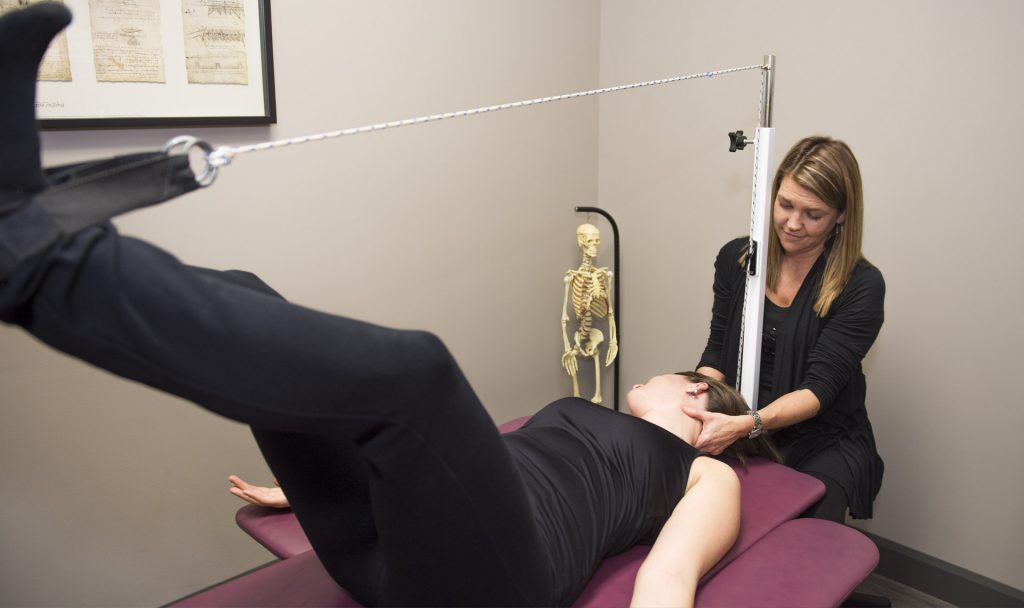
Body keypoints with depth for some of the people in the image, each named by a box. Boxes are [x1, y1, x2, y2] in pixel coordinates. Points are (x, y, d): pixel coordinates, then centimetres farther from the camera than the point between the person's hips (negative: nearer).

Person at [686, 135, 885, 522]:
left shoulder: (861, 286, -9)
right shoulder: (736, 259, 2)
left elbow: (819, 387, -15)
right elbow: (717, 352, 6)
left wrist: (746, 425, -31)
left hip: (823, 443, -2)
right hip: (737, 434, 3)